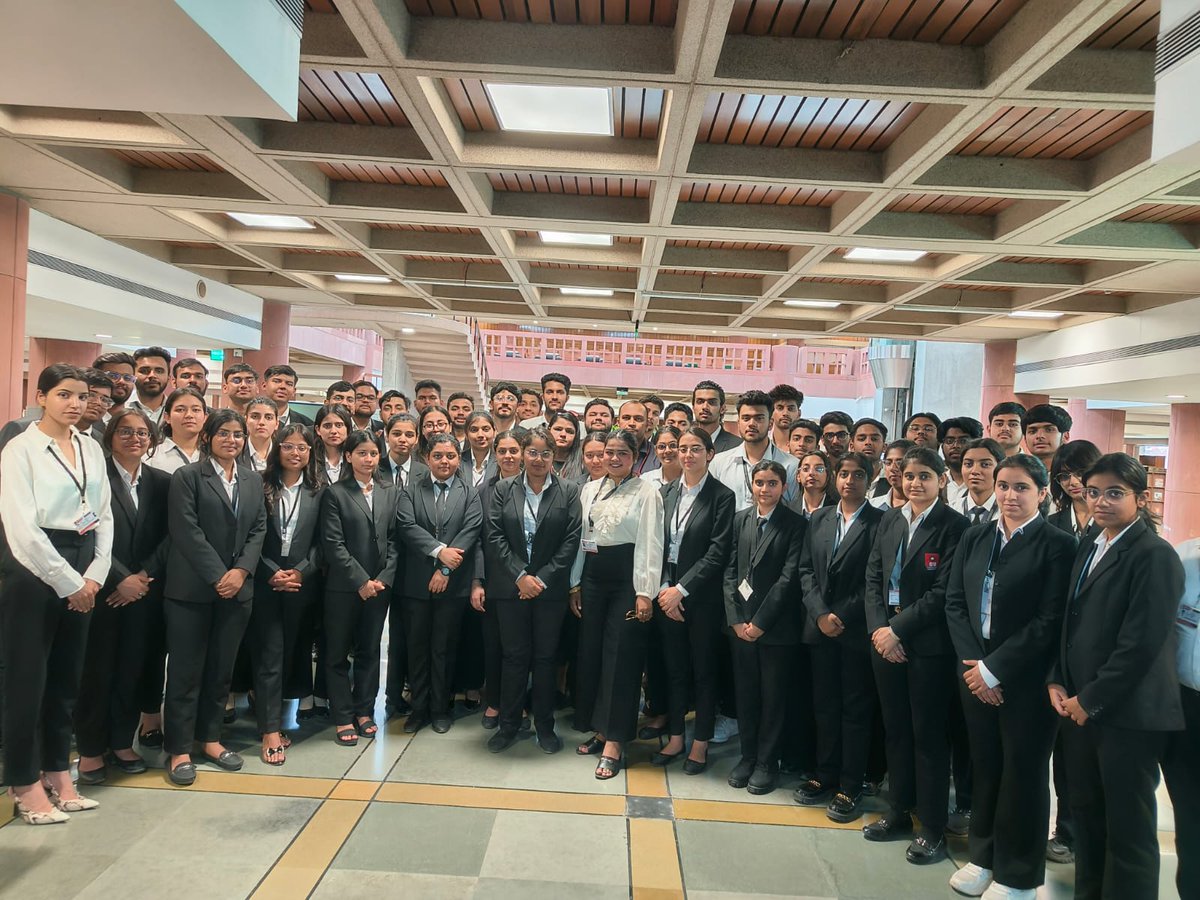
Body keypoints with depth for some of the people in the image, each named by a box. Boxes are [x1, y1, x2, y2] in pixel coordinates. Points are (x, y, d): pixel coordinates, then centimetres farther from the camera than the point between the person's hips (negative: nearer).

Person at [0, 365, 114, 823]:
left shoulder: (92, 449, 8)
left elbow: (104, 515, 9)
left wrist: (94, 575, -3)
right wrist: (69, 582, -13)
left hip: (82, 576, 6)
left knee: (66, 678, 13)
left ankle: (58, 774, 26)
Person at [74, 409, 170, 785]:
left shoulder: (161, 482, 7)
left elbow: (166, 538, 4)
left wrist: (145, 577, -8)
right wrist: (121, 579, -14)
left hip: (143, 592, 3)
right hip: (103, 591, -3)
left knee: (132, 668, 9)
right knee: (97, 668, 4)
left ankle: (123, 742, 23)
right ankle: (91, 749, 18)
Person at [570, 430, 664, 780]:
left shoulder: (646, 492, -6)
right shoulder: (590, 489, 10)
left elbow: (650, 544, -10)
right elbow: (581, 537, 13)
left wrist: (644, 593, -15)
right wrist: (575, 584, 11)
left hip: (627, 577, -6)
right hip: (593, 575, 6)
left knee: (620, 657, -4)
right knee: (590, 652, 10)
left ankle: (613, 743, 1)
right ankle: (598, 729, 23)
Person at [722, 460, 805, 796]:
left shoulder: (796, 524, -5)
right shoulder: (740, 520, 7)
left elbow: (789, 577, -11)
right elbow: (730, 570, 5)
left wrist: (760, 622, -12)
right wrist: (736, 619, -5)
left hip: (776, 625, -3)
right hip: (740, 623, 4)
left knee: (773, 696, 7)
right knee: (745, 692, 11)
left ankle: (767, 762, 21)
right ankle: (747, 755, 26)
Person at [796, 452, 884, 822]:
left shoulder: (880, 522, -5)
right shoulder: (819, 518, 10)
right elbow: (806, 570, 7)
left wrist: (843, 617, -12)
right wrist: (820, 613, -5)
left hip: (857, 630, -4)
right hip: (820, 627, 5)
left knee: (856, 709, 5)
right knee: (824, 705, 13)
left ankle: (850, 787, 16)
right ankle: (825, 776, 25)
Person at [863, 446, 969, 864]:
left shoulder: (954, 526, -9)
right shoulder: (889, 521, 9)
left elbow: (943, 592, -14)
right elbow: (873, 577, 8)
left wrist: (898, 630, -14)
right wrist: (878, 628, -5)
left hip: (928, 645, -5)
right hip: (885, 639, 6)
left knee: (929, 734, 5)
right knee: (895, 729, 15)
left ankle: (933, 829, 17)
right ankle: (898, 812, 29)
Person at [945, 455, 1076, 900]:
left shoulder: (1058, 544, -8)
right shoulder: (974, 537, 7)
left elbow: (1050, 620, -14)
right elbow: (954, 601, 6)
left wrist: (995, 669, -15)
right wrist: (972, 663, -6)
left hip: (1026, 679, -4)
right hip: (975, 673, 4)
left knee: (1023, 772, 9)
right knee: (984, 765, 14)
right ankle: (983, 855, 32)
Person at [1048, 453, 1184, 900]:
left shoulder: (1154, 556, -12)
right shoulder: (1088, 548, 12)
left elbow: (1141, 644, -17)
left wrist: (1090, 699, -13)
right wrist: (1057, 682, 4)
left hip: (1127, 713, -7)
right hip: (1079, 707, 7)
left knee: (1128, 828, 5)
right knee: (1086, 813, 15)